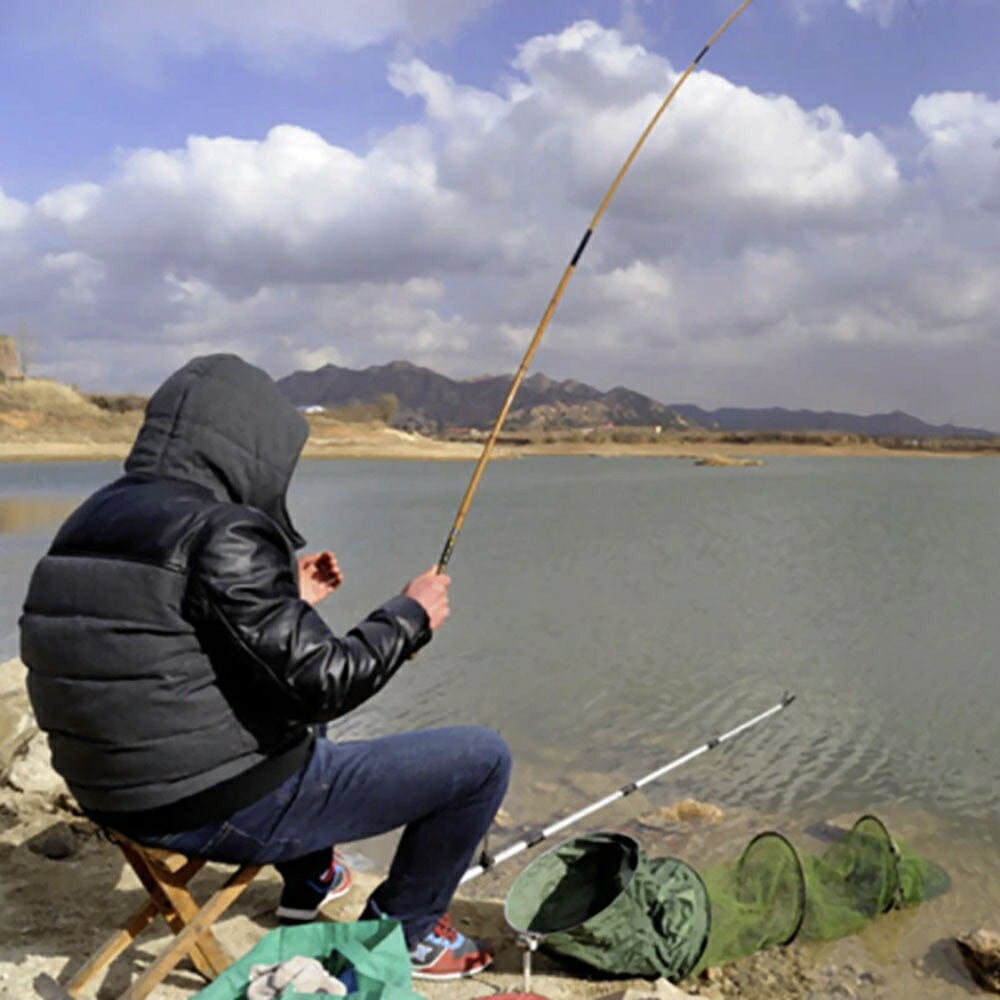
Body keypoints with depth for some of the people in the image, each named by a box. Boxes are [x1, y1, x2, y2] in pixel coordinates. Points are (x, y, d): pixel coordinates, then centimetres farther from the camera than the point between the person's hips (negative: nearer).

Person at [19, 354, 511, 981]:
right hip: (231, 809, -9)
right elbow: (322, 684, -23)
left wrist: (288, 598, 16)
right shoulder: (222, 533, -22)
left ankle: (309, 884, 46)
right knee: (483, 759, -1)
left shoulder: (92, 523, 5)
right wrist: (410, 617, -7)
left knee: (293, 707, 38)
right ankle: (403, 930, 18)